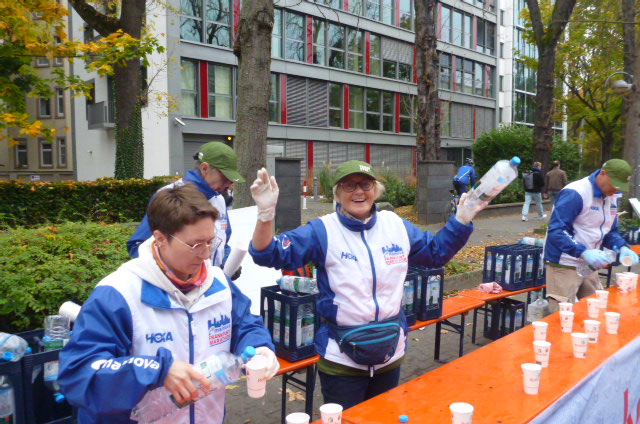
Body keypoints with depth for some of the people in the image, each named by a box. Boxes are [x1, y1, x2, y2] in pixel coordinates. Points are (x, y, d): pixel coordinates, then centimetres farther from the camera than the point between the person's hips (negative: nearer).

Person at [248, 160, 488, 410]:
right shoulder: (322, 231, -13)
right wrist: (266, 214, -36)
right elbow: (272, 255, -19)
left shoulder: (396, 225, 2)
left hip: (391, 353, 5)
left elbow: (437, 252, 15)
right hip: (341, 359, -4)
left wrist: (462, 218, 5)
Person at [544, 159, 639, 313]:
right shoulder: (574, 194, -19)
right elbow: (555, 231, -24)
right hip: (565, 265, -8)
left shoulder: (612, 196, 8)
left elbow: (610, 231, 17)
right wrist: (583, 252, -33)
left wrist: (622, 247, -4)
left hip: (589, 265, 8)